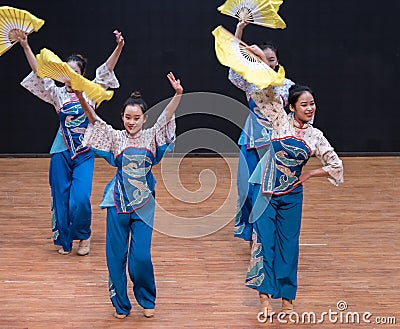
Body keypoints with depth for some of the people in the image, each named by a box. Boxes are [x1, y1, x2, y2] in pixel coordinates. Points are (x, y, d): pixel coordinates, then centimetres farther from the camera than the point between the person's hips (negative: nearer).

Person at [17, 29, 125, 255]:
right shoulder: (58, 94, 4)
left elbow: (107, 70, -6)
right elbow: (38, 72, -4)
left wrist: (119, 47, -20)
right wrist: (25, 46, -15)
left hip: (84, 153, -1)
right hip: (62, 152, 1)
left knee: (80, 198, -13)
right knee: (61, 198, 5)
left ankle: (84, 236, 11)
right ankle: (64, 241, 21)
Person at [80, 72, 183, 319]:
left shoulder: (151, 137, 3)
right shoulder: (116, 138, 4)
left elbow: (167, 116, -10)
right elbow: (95, 120, -6)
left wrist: (178, 94, -27)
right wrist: (81, 98, -21)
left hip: (143, 204, -1)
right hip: (118, 201, 1)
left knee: (141, 256, -5)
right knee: (116, 255, 4)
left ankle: (147, 300, 19)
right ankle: (121, 304, 20)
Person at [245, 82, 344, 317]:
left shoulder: (315, 136, 3)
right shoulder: (281, 121, -3)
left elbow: (335, 166, 10)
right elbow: (267, 93, -10)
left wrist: (307, 176, 4)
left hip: (292, 195, 2)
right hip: (266, 191, -2)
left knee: (288, 246, 8)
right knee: (264, 241, -4)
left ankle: (287, 300, 19)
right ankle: (265, 298, -1)